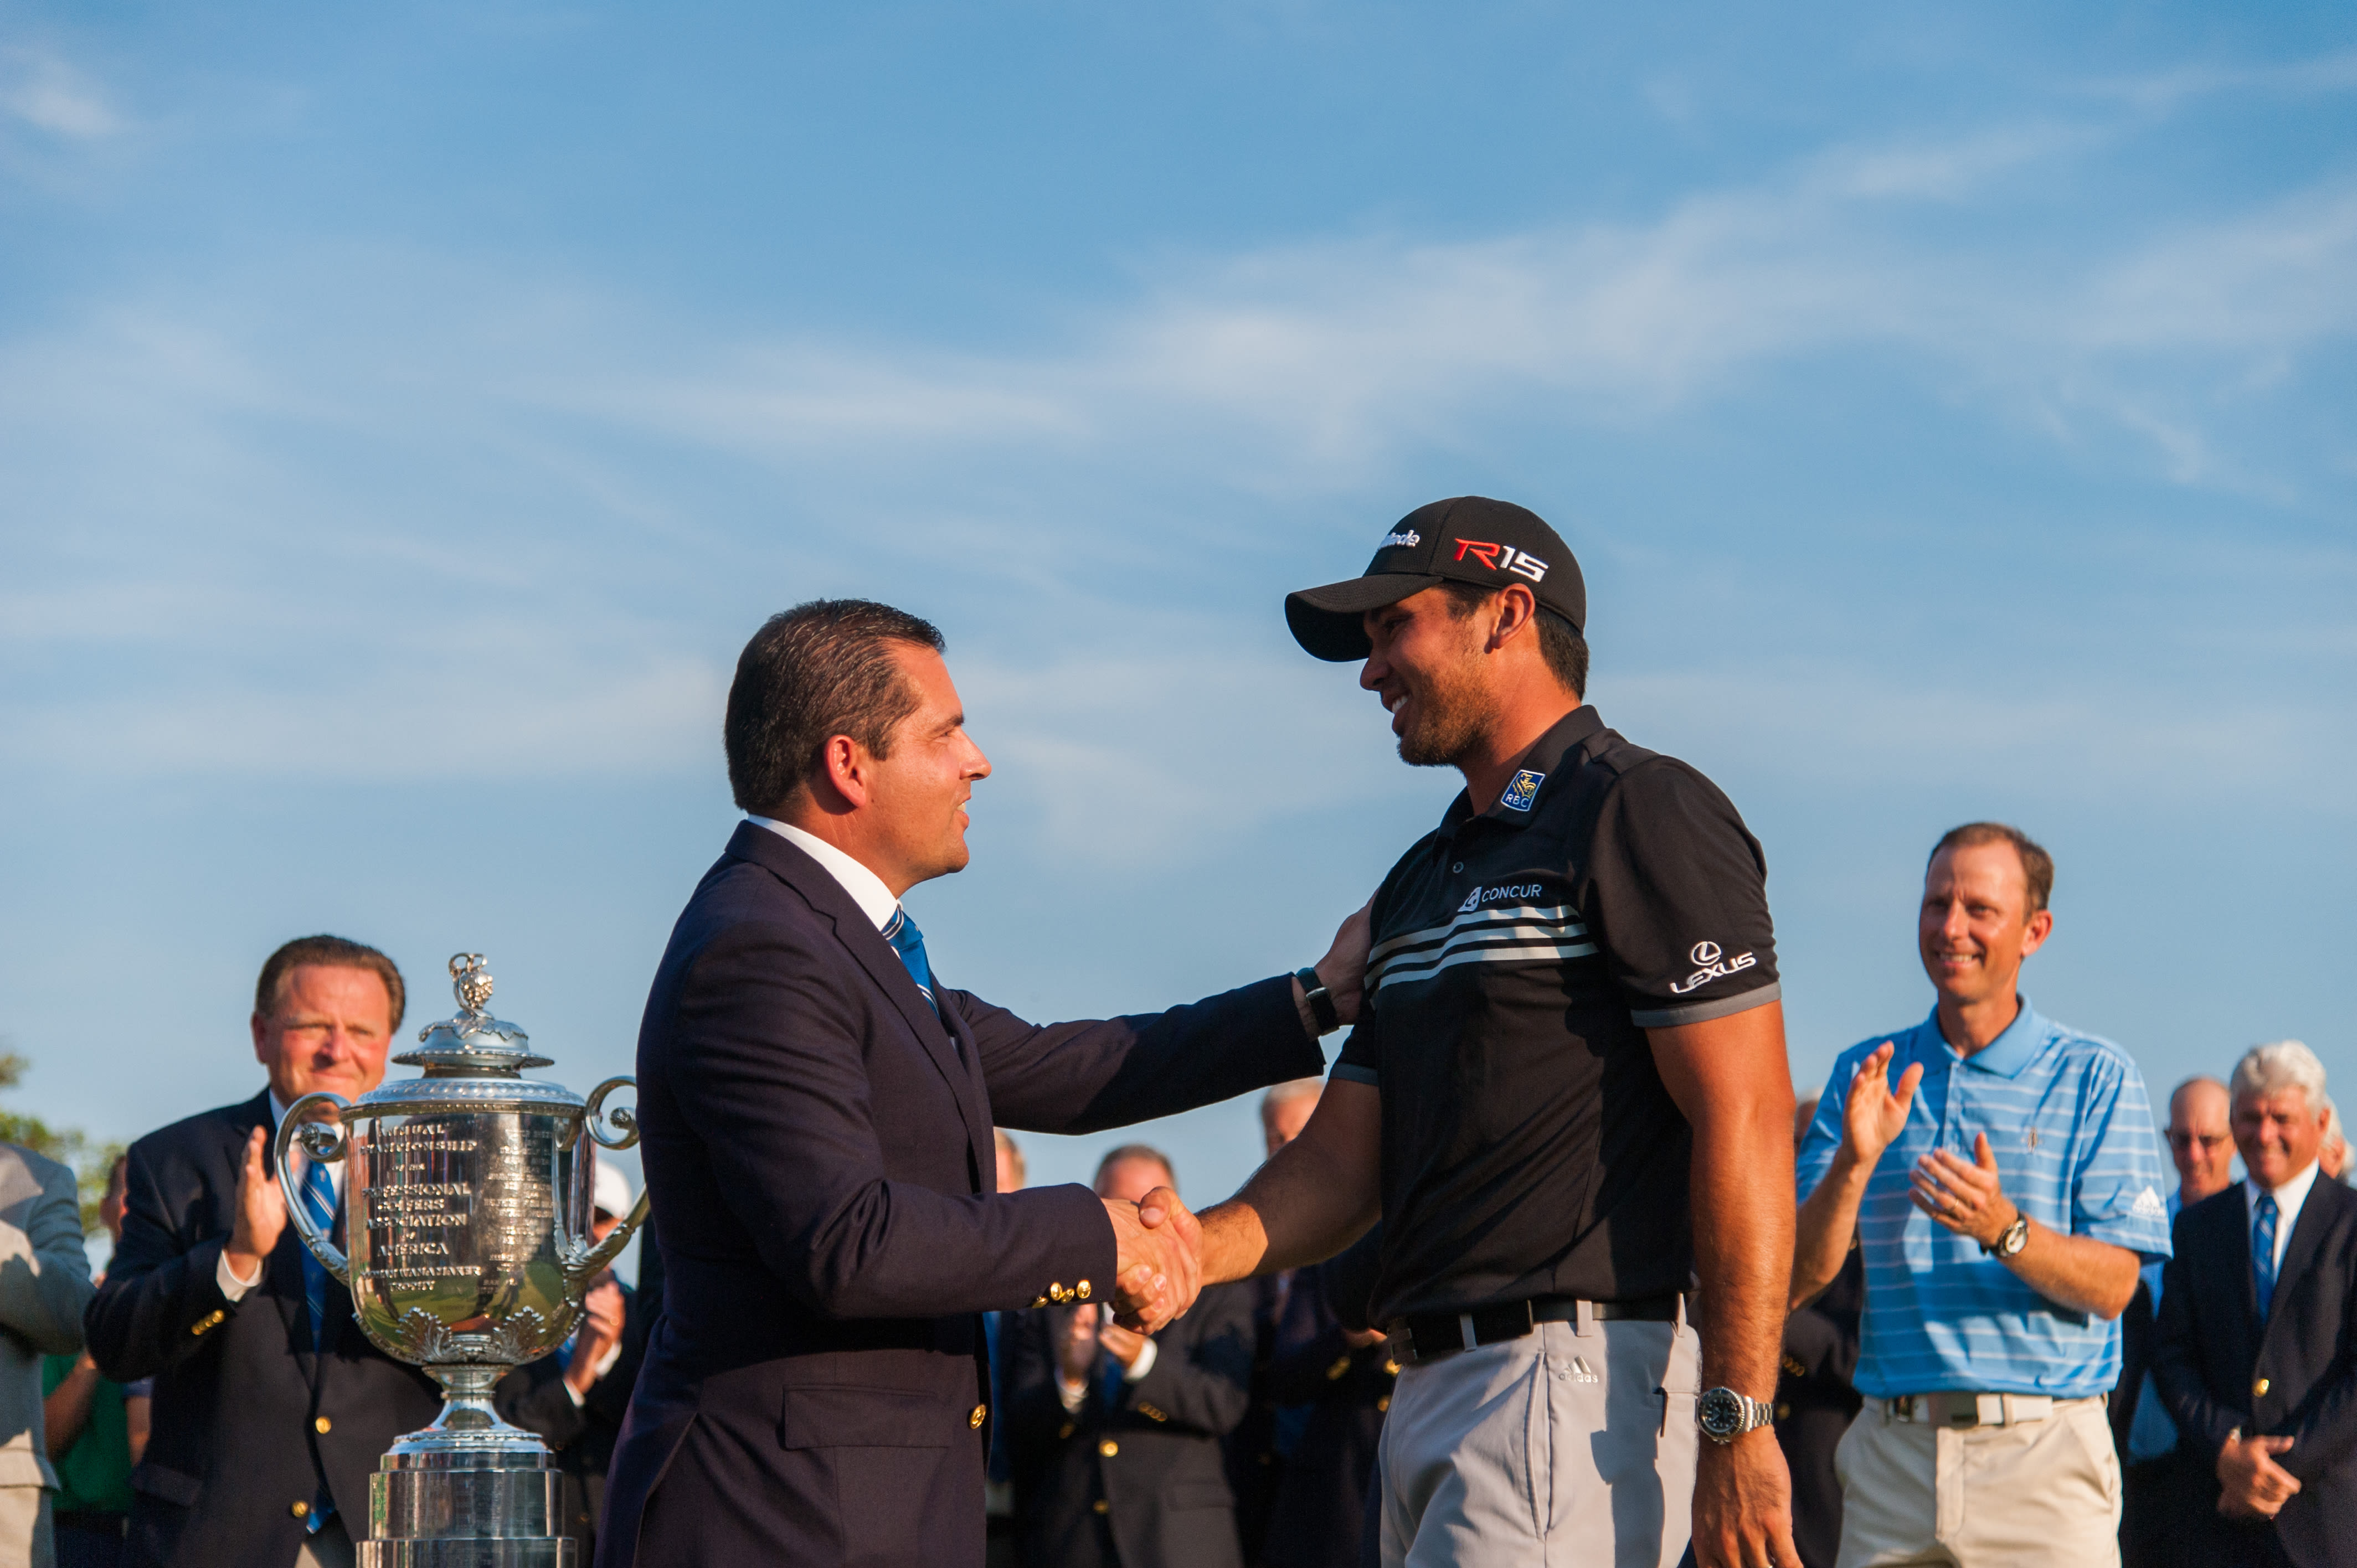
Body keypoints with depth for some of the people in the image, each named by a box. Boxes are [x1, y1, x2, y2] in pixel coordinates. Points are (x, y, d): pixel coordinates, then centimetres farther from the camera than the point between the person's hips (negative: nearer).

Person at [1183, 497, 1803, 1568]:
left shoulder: (1642, 816, -6)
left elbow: (1746, 1120, -14)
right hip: (1430, 1389, 9)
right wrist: (1189, 1249, -4)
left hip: (1579, 1386, -9)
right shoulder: (1420, 884, 22)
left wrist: (1737, 1430, -20)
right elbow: (1340, 1165, 17)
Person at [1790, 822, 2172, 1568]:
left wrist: (2004, 1229, -21)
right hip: (1891, 1447, 2)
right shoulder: (1865, 1076, 12)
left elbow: (2112, 1288, -3)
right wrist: (1855, 1163, -12)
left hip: (2041, 1451, -2)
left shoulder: (2095, 1077, 4)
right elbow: (1799, 1279, 5)